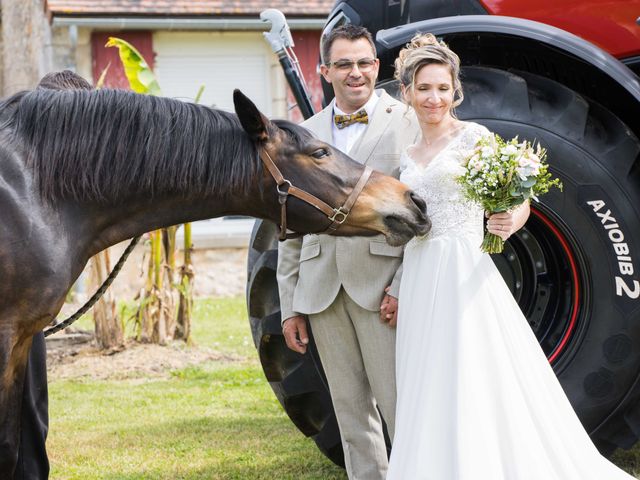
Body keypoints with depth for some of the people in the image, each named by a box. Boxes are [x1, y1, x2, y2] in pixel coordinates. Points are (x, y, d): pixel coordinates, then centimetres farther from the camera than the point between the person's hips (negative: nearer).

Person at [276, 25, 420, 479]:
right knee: (351, 410, 8)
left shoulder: (409, 122, 1)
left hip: (383, 287, -4)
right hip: (323, 290, 4)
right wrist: (290, 305, 9)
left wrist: (405, 286, -13)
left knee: (403, 407, -6)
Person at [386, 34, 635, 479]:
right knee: (428, 397, 5)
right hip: (419, 282, 6)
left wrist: (509, 221, -27)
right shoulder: (408, 154, 16)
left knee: (474, 389, -10)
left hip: (463, 274, -6)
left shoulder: (474, 137, -2)